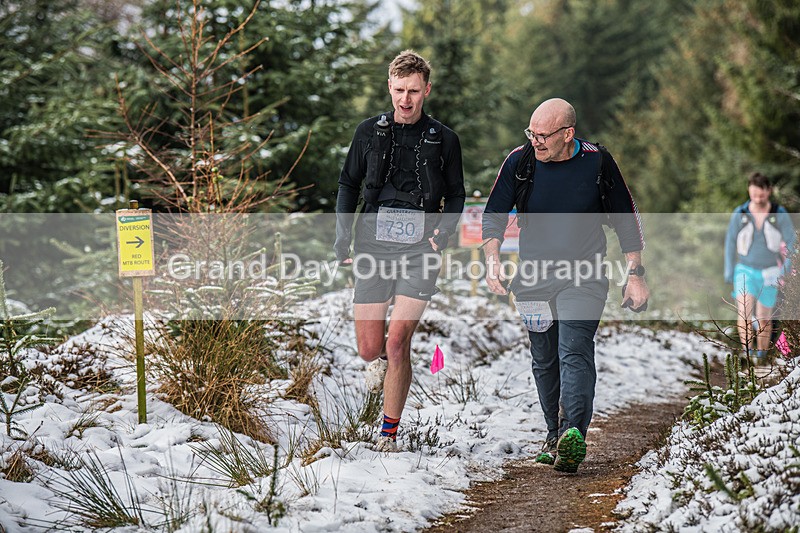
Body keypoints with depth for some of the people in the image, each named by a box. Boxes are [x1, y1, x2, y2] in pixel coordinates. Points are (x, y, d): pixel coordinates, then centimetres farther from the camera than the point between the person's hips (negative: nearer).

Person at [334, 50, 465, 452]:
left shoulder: (444, 139, 6)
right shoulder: (369, 132, 9)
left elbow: (456, 194, 14)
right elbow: (348, 184, 17)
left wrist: (444, 230, -5)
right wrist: (342, 234, 3)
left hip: (420, 246, -2)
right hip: (374, 242, 2)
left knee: (397, 342, -12)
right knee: (369, 350, 1)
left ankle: (389, 433, 0)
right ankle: (381, 362, 40)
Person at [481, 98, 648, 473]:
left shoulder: (598, 162, -5)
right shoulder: (520, 161, -3)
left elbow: (626, 220, 5)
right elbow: (494, 216, 2)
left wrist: (635, 274, 3)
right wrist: (492, 261, -14)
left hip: (584, 277, -3)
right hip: (535, 278, 3)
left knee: (574, 353, -19)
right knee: (544, 361, 9)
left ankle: (574, 436, -31)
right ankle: (555, 436, 24)